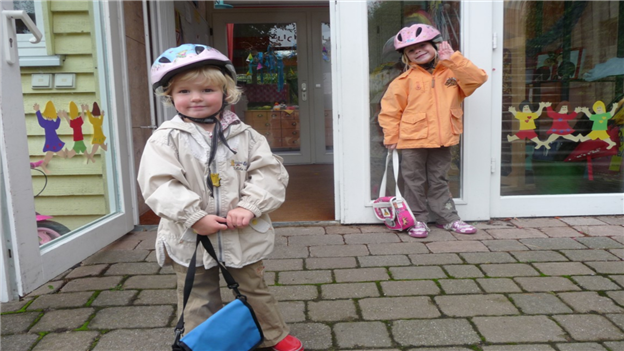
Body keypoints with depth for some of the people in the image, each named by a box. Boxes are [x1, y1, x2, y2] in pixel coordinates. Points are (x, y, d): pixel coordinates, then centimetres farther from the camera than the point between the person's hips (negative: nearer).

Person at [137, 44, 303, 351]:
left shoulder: (244, 135, -1)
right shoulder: (166, 139, -5)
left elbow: (269, 172, -6)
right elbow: (159, 184, -14)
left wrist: (248, 207, -19)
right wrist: (195, 217, -22)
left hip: (243, 236, 2)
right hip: (190, 238, -1)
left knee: (254, 290, 20)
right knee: (199, 304, 14)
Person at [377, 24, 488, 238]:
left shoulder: (451, 72, 5)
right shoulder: (406, 79, -4)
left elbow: (478, 78, -8)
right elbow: (389, 109, -3)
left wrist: (452, 59, -12)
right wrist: (391, 137, -4)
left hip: (442, 140, 2)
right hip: (412, 141, -2)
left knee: (439, 182, 16)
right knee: (415, 183, 7)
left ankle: (448, 218, 27)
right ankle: (418, 220, 20)